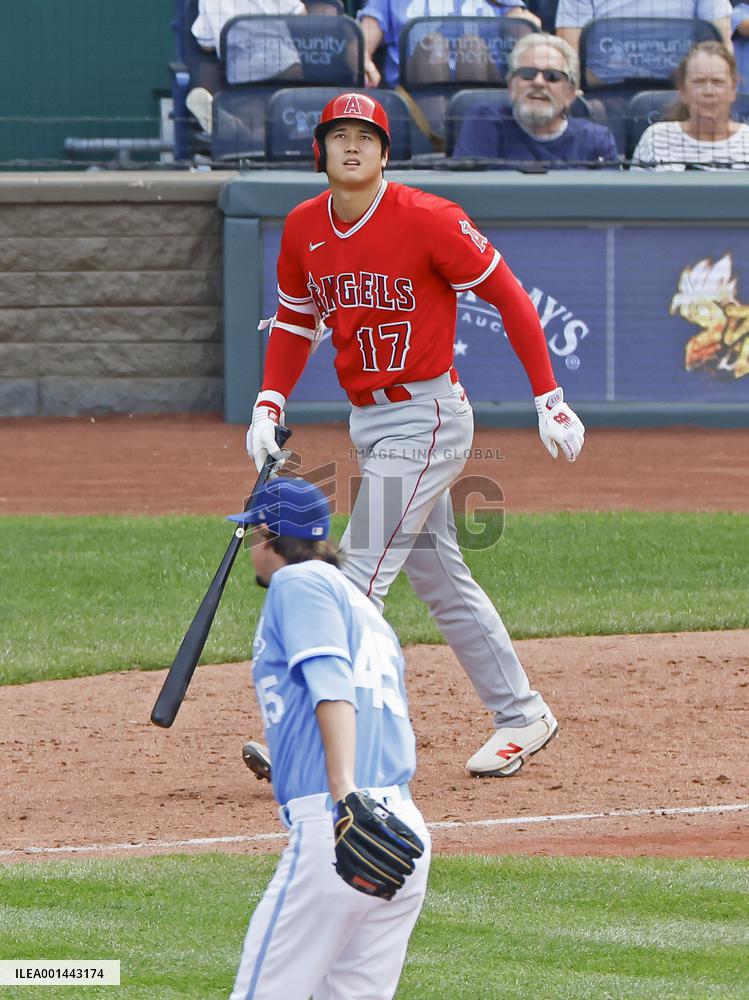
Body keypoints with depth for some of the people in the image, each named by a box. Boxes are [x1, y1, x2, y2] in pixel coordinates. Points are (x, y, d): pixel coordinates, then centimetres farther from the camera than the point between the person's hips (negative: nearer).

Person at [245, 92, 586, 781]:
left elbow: (510, 298, -11)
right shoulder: (304, 229, 3)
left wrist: (550, 402, -12)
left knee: (360, 578, -13)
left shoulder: (428, 220, -16)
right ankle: (522, 716, 27)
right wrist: (268, 407, 3)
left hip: (427, 418, -8)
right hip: (369, 421, 8)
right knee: (441, 582, 15)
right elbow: (296, 322, 17)